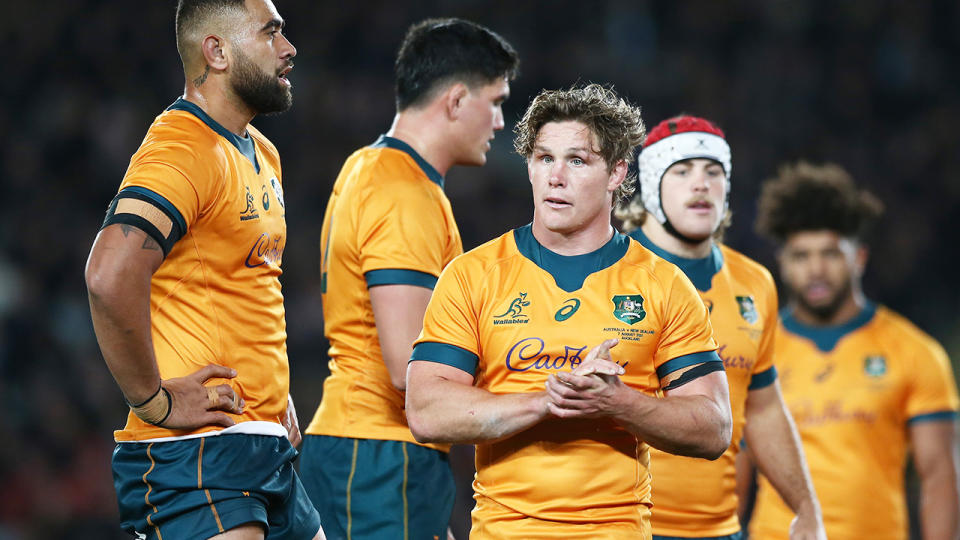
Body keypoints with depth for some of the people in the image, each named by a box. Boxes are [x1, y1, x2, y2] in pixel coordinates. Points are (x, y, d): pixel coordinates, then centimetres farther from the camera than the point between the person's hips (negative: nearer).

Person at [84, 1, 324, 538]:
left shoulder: (262, 156, 18)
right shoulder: (182, 151, -15)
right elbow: (111, 277, -29)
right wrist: (153, 399, -21)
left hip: (267, 448, 10)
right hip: (195, 453, -10)